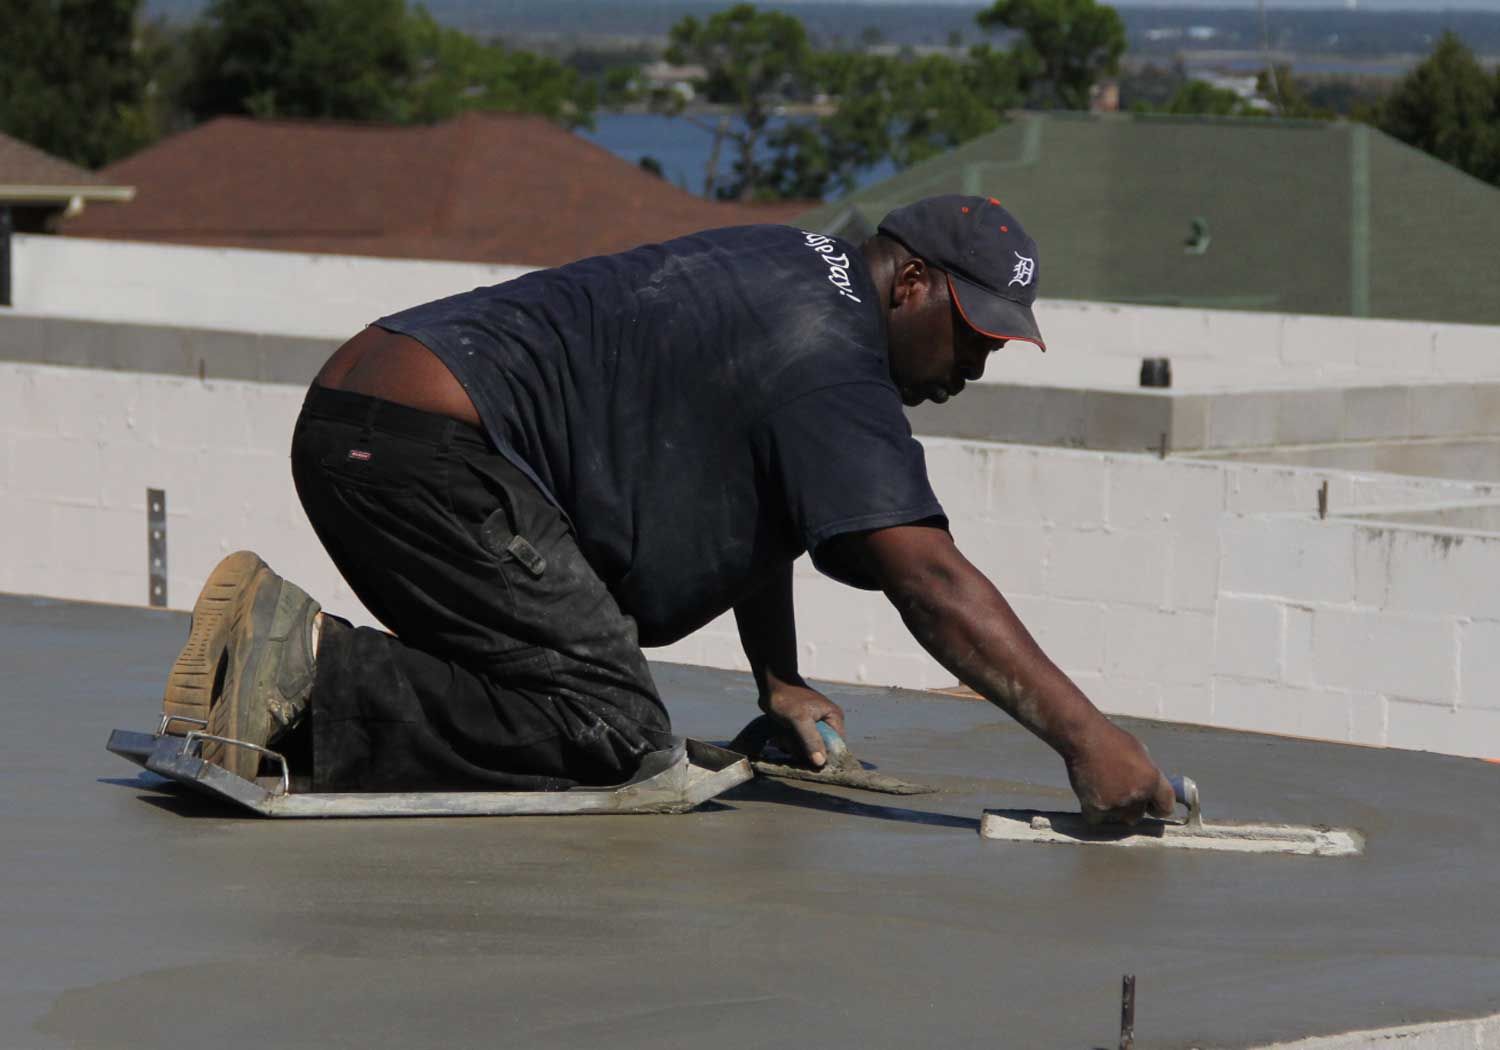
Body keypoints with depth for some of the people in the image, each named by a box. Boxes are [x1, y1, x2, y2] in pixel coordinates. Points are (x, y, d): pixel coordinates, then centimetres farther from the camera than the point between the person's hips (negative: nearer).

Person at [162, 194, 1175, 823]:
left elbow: (750, 499, 29)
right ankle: (316, 678, -21)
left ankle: (283, 659, 8)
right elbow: (930, 579, -21)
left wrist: (779, 681, 25)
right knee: (615, 731, -17)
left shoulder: (799, 266, 21)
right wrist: (1083, 734, -26)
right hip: (424, 447, -11)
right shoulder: (828, 364, -11)